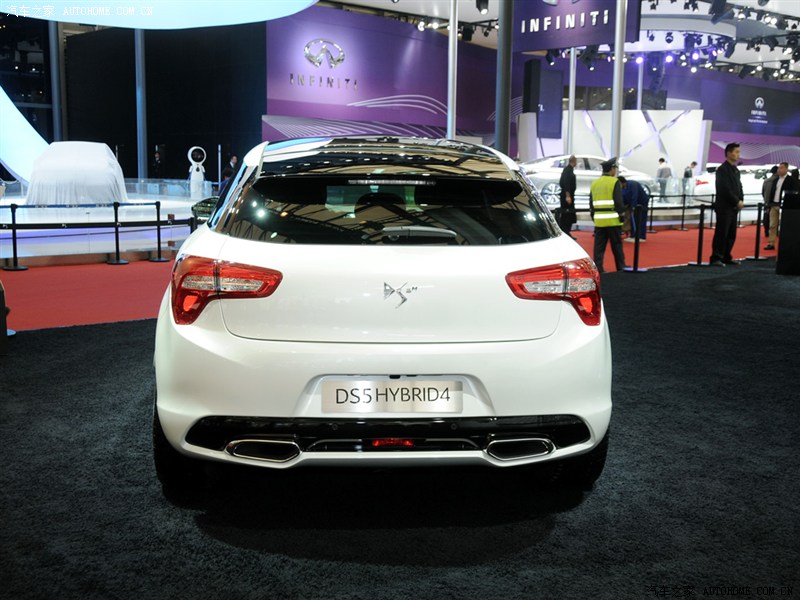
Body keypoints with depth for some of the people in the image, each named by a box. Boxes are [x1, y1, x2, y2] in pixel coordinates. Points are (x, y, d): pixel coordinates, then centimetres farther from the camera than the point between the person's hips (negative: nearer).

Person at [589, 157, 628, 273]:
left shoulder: (594, 183, 10)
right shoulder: (615, 182, -8)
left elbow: (591, 203, 12)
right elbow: (619, 202, -12)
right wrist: (621, 215, -2)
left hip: (599, 220, 4)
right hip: (613, 220, -4)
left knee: (599, 246, 5)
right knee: (617, 246, 7)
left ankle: (598, 269, 2)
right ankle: (621, 268, 15)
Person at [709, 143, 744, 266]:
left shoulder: (736, 170, 16)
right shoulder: (722, 169, -9)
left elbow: (739, 187, 17)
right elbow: (725, 189, -17)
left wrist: (741, 200, 1)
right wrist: (737, 202, -14)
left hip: (734, 207, 8)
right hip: (724, 207, -8)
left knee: (731, 234, 8)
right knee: (721, 233, -8)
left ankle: (726, 257, 15)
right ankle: (716, 258, -5)